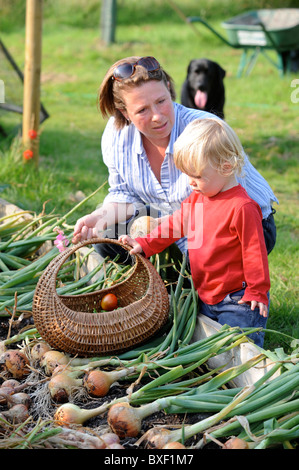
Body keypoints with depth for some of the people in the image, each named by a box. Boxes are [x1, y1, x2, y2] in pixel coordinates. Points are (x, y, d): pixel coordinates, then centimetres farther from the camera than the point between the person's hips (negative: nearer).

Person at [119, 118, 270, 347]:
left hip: (238, 300, -8)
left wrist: (257, 292, -13)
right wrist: (144, 244, 4)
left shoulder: (242, 207, -21)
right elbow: (175, 224, 15)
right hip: (205, 297, 8)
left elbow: (255, 251, -18)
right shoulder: (196, 198, 6)